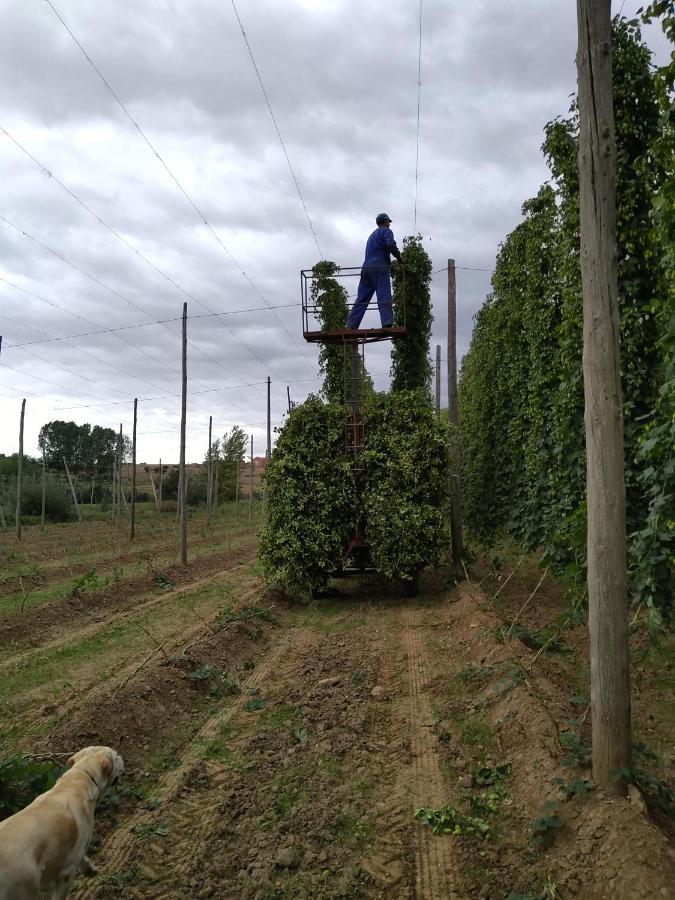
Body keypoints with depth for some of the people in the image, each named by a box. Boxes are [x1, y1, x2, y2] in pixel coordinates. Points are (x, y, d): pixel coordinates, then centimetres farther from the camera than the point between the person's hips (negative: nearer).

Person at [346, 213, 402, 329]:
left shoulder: (373, 234, 31)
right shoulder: (386, 231, 6)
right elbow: (391, 245, -13)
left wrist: (390, 263, 28)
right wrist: (399, 257, -2)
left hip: (366, 267, 7)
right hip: (379, 267, -7)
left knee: (362, 298, 4)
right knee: (384, 297, -13)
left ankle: (351, 325, -2)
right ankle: (387, 324, -25)